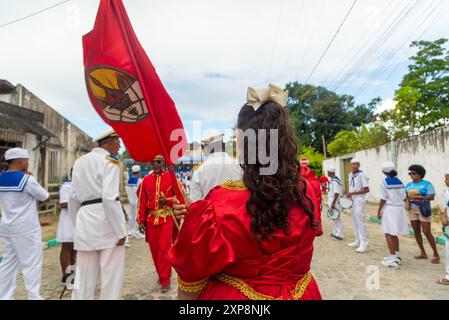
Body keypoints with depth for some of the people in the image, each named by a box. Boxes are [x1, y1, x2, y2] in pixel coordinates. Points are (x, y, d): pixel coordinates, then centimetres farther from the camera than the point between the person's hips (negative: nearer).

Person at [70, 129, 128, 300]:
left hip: (85, 218, 7)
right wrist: (120, 230, -13)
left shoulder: (79, 162, 15)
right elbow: (109, 198, -17)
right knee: (112, 273, 5)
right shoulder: (109, 161, -6)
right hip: (106, 219, -7)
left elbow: (74, 198, 15)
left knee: (84, 275, 13)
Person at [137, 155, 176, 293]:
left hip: (166, 218, -3)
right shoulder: (146, 180, 6)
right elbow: (141, 201, 6)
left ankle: (165, 280, 3)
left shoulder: (171, 177, -1)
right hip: (151, 218, 4)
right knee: (154, 249, 11)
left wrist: (167, 201, -17)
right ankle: (162, 274, 31)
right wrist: (141, 221, 3)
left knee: (164, 248, -8)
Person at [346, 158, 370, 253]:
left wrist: (353, 193, -18)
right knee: (355, 222, 14)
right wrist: (349, 194, 4)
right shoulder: (350, 175, 12)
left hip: (359, 201, -8)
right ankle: (357, 241, 24)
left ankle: (364, 244, -4)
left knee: (360, 222, -8)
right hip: (352, 201, 8)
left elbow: (366, 189, -16)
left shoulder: (361, 175, -13)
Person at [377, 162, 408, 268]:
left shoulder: (385, 182, -10)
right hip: (400, 209, 7)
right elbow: (403, 198, 9)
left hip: (390, 209, -7)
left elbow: (383, 199, -11)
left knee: (389, 234, -2)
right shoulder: (400, 182, 8)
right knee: (394, 234, 19)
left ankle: (393, 260, -3)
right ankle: (397, 256, 28)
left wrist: (379, 212, -3)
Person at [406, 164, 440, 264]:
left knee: (427, 232, -6)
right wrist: (407, 202, -7)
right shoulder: (409, 184, 9)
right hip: (412, 209, 6)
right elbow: (406, 196, 12)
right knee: (416, 231, 8)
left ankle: (436, 254, 9)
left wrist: (418, 197, -21)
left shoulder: (427, 184, -7)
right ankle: (423, 253, 19)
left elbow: (432, 197, -14)